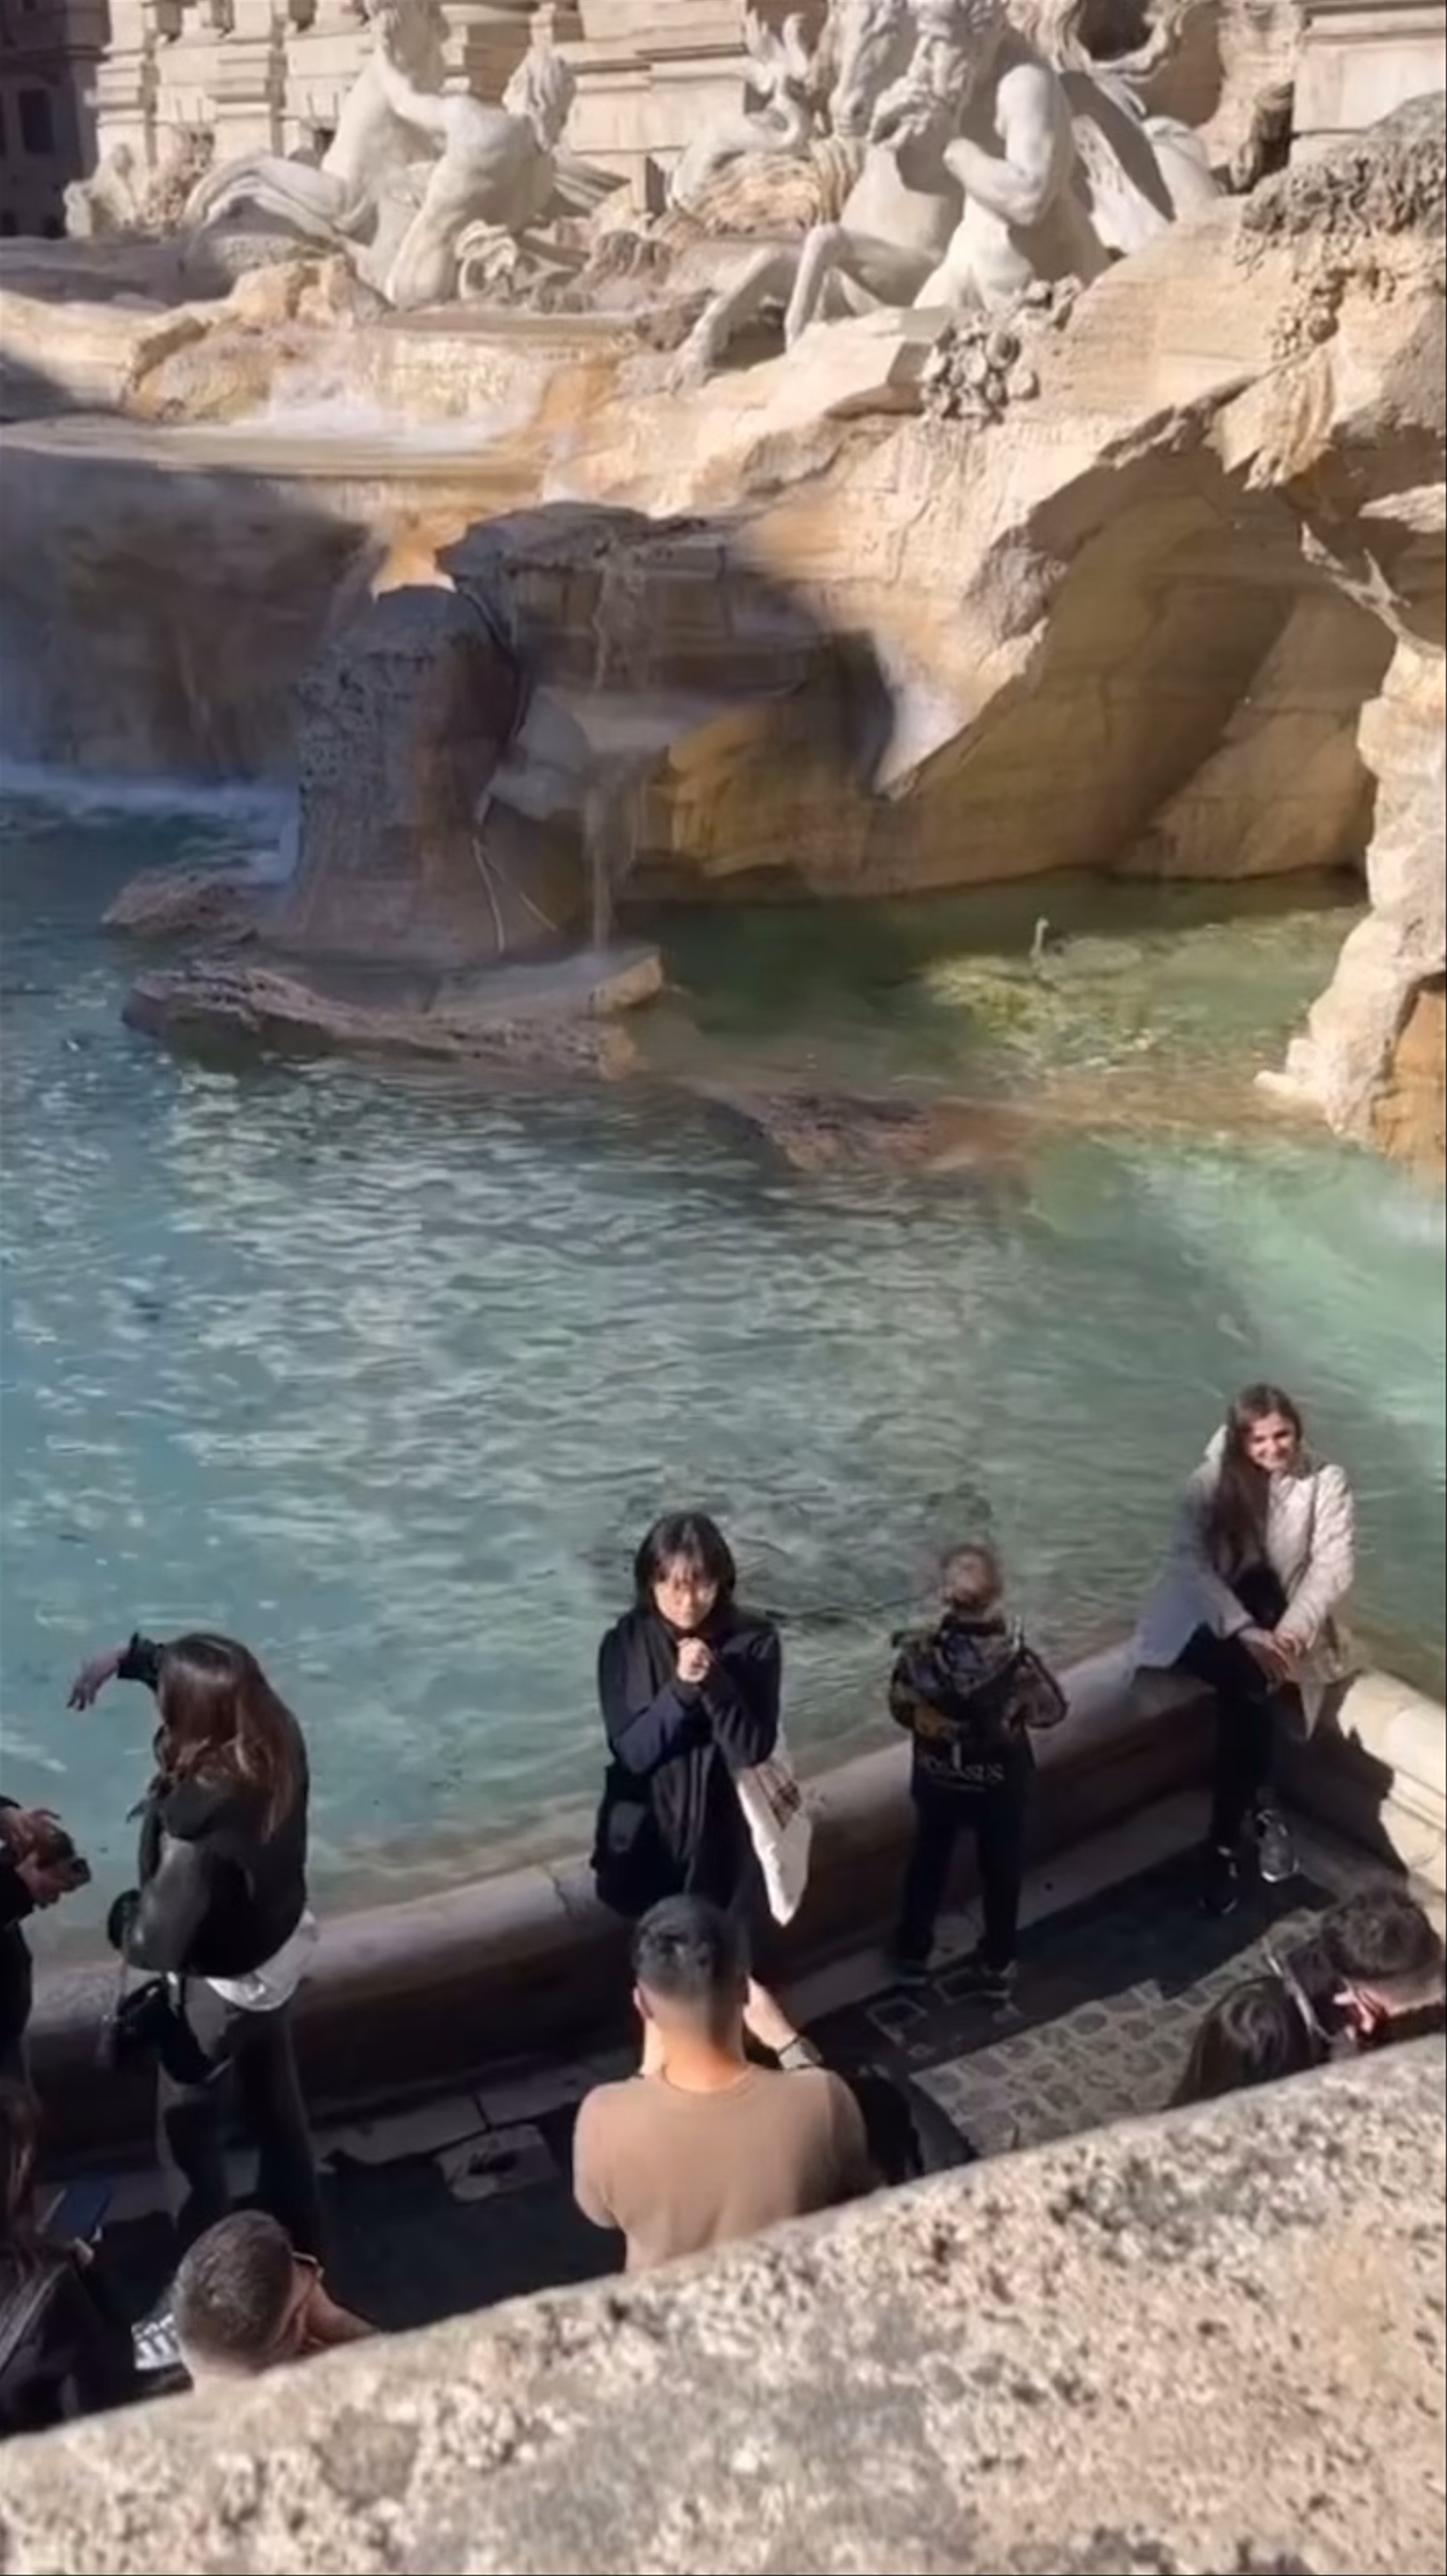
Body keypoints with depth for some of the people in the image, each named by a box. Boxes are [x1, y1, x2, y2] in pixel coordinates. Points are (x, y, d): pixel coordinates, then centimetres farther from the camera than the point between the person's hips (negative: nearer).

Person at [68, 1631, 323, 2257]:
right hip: (281, 1953, 7)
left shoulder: (197, 1827, -42)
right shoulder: (278, 1738, -21)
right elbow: (215, 1685, 2)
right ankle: (299, 2239, 52)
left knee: (187, 2135, 22)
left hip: (219, 1990, -7)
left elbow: (151, 1946, -31)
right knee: (275, 2102, 30)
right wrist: (129, 1658, -3)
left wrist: (122, 1914, -10)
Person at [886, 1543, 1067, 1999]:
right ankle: (996, 1966, 37)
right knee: (1001, 1870, 22)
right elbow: (1053, 1710, -13)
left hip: (936, 1777, 2)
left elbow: (901, 1708, -9)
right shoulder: (1015, 1659, -31)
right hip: (1001, 1782, -2)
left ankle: (912, 1952, 42)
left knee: (928, 1860, 25)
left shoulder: (922, 1652, -26)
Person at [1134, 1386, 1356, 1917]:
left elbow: (1333, 1568, -13)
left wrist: (1291, 1633, -30)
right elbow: (1191, 1562, -16)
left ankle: (1226, 1843, -18)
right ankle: (1261, 1809, -18)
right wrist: (1245, 1632, -30)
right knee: (1249, 1680, -32)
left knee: (1244, 1692, -29)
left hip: (1282, 1622, 0)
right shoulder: (1211, 1481, -6)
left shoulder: (1326, 1482, -5)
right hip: (1213, 1619, 0)